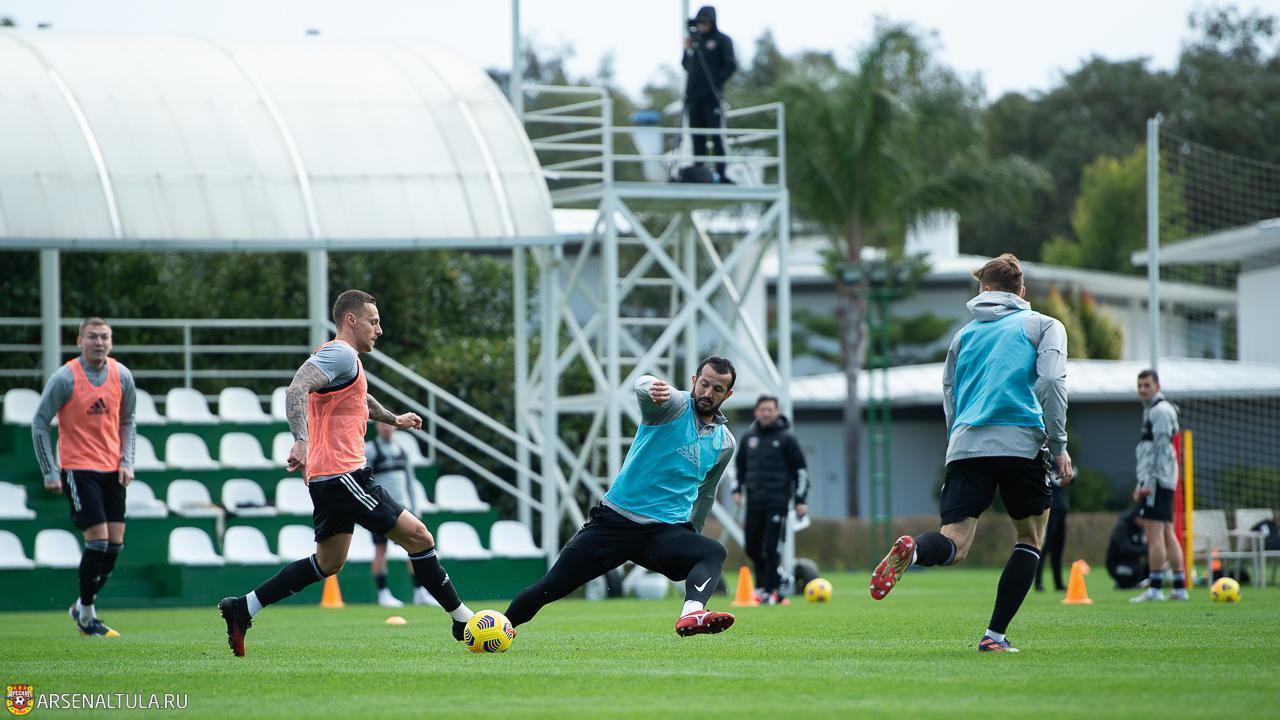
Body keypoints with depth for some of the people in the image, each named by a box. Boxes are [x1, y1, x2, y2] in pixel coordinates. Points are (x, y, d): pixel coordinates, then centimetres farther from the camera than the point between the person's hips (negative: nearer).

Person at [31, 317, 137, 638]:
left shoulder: (122, 376, 3)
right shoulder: (65, 378, -11)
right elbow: (39, 424, -5)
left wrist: (127, 462, 2)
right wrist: (50, 472, -9)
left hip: (112, 470, 5)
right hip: (77, 468, -5)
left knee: (115, 542, 2)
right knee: (98, 539, -13)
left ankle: (83, 606, 19)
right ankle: (86, 614, 1)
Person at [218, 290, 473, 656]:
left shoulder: (345, 358, 22)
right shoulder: (341, 354, -11)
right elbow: (296, 390, -26)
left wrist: (393, 419, 53)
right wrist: (301, 441, -38)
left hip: (327, 476, 11)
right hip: (342, 474, -11)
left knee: (328, 562, 17)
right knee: (417, 536, -7)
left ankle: (242, 609, 15)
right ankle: (462, 619, -2)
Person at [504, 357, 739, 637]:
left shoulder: (725, 444, 9)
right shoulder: (674, 405, -5)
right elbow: (643, 385, -31)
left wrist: (692, 536, 36)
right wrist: (654, 388, -55)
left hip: (666, 531, 2)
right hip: (615, 518, -2)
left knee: (714, 552, -30)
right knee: (551, 587, -4)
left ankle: (691, 614, -58)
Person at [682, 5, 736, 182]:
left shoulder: (722, 40, -1)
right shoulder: (695, 40, 15)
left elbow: (731, 65, -6)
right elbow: (687, 65, 19)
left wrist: (717, 81, -12)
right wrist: (687, 50, 2)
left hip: (712, 96, -6)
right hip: (694, 95, 6)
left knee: (716, 136, -7)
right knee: (697, 137, 7)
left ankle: (720, 173, -8)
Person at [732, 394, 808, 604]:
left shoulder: (786, 438, -2)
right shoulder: (748, 437, 11)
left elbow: (800, 469, 0)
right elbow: (740, 464, 24)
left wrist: (800, 500, -5)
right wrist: (737, 489, 12)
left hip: (777, 500, -5)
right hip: (754, 500, 5)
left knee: (770, 546, -9)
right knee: (752, 546, 5)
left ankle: (770, 591, -5)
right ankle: (764, 582, 23)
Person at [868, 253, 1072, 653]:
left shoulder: (965, 334, 23)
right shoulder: (1044, 326, 12)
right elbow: (1051, 383, -3)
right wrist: (1059, 445, 2)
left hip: (965, 444, 2)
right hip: (1020, 441, -2)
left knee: (953, 545, -5)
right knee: (1029, 538, 15)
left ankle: (911, 551, -41)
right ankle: (995, 634, 3)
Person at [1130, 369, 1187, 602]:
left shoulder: (1160, 411, -9)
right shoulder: (1152, 410, 22)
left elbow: (1161, 449, -17)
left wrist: (1149, 482, -20)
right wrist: (1142, 482, 25)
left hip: (1157, 480, -10)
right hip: (1164, 482, 10)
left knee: (1154, 532, -12)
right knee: (1167, 534, 10)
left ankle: (1155, 588, -16)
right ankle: (1180, 587, 10)